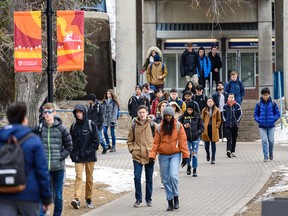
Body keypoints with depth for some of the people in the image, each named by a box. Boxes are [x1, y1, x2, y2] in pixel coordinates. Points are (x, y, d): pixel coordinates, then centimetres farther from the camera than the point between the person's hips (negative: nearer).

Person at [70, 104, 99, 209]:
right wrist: (73, 154, -3)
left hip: (89, 156, -1)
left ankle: (89, 199, 19)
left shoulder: (91, 125, -2)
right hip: (78, 157, 1)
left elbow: (96, 141, -4)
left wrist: (88, 151, -11)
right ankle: (77, 199, -20)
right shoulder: (74, 126, 5)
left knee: (89, 178, 8)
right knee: (79, 177, -11)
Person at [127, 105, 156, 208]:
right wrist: (131, 149, 0)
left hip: (149, 155, -1)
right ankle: (138, 199, 5)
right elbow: (130, 139, 13)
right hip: (137, 155, 1)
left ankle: (148, 199, 19)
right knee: (137, 177, -6)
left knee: (149, 178, 8)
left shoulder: (152, 125, 0)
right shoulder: (134, 125, 5)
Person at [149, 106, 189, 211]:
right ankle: (170, 202, 12)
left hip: (175, 154, -3)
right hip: (163, 156, 3)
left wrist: (185, 156, -6)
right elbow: (156, 142, 4)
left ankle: (176, 197, -1)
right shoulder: (159, 127, 6)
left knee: (173, 175, -20)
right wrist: (152, 155, -7)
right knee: (165, 179, 3)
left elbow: (183, 141, -2)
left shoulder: (178, 126, 0)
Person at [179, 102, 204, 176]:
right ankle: (188, 166, 23)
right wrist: (184, 126, -12)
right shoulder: (183, 117, 1)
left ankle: (195, 170, 12)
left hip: (195, 138, 0)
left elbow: (201, 127, 5)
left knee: (195, 153, 1)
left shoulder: (197, 116, 1)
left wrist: (198, 133, -10)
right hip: (186, 138, 0)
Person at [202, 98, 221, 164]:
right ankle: (208, 155, 31)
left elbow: (219, 120, 8)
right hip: (206, 129, 1)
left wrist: (216, 126, -5)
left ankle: (213, 159, 4)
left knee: (213, 144, -1)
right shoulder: (204, 110, 6)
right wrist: (203, 127, -2)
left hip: (213, 129, -1)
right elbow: (202, 119, 9)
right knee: (206, 144, 3)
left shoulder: (216, 110, 4)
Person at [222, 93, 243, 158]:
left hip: (235, 125, 1)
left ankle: (233, 151, 20)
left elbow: (240, 114, 4)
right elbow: (223, 114, 13)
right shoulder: (225, 106, 3)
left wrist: (237, 121, -4)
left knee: (234, 139, 10)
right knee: (229, 138, -12)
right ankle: (228, 151, -24)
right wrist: (225, 121, 2)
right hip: (227, 125, -1)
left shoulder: (237, 105, -1)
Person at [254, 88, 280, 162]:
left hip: (271, 126, 0)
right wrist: (259, 120, -7)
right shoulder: (259, 104, 1)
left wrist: (273, 120, -7)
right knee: (264, 140, -9)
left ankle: (270, 153, 27)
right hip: (262, 126, 0)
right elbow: (255, 114, 9)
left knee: (271, 140, 1)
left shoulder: (273, 104, 1)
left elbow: (277, 114, 7)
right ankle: (265, 156, -3)